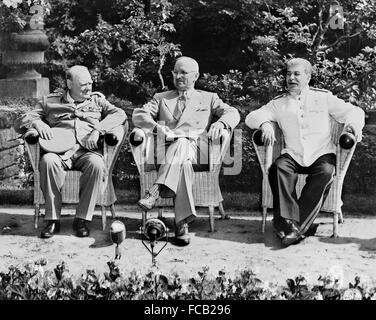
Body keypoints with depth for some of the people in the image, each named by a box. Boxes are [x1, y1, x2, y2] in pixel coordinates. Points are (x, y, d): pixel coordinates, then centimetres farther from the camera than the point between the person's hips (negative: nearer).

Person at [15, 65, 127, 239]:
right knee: (48, 161, -35)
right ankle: (52, 219, -24)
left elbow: (119, 114, 5)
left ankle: (82, 219, -24)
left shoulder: (97, 100, 22)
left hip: (88, 151, 0)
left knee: (97, 164, -35)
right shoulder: (50, 101, 20)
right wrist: (36, 122, -8)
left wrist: (97, 130, -12)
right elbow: (19, 122, 17)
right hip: (59, 150, 0)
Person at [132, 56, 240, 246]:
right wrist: (156, 127, -10)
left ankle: (155, 192, -50)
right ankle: (182, 223, -45)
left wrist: (220, 123, -14)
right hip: (166, 148, 1)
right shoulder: (161, 98, 29)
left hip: (195, 148, -1)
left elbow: (232, 113, 11)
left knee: (182, 144, -38)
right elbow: (138, 115, 13)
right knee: (183, 163, -37)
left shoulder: (209, 98, 27)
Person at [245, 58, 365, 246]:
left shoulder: (323, 97, 12)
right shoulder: (279, 103, 14)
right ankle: (289, 221, -35)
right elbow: (251, 117, 4)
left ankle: (298, 225, -33)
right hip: (293, 155, 1)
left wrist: (353, 123, -16)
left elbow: (353, 111, 9)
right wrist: (265, 123, -19)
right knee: (279, 167, -30)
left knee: (325, 172, -32)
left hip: (322, 154, -1)